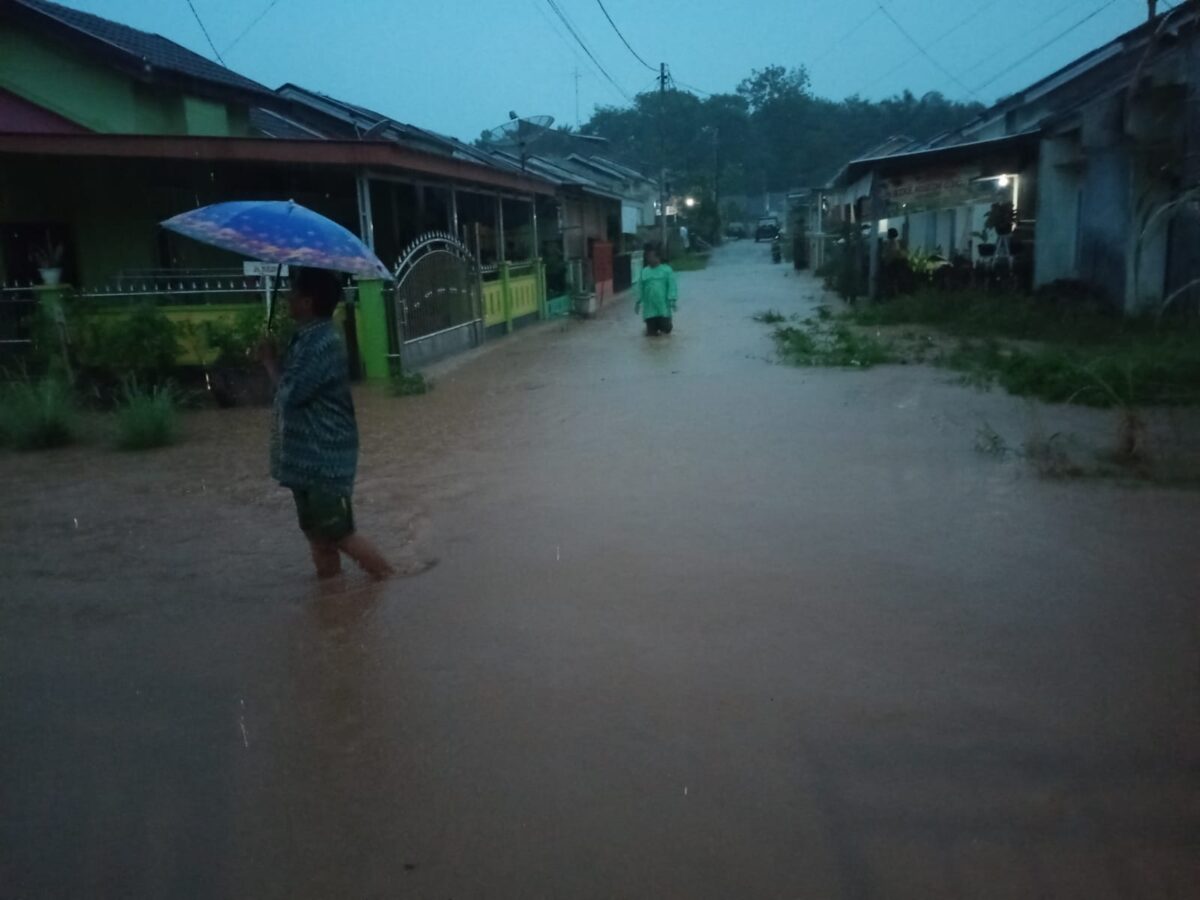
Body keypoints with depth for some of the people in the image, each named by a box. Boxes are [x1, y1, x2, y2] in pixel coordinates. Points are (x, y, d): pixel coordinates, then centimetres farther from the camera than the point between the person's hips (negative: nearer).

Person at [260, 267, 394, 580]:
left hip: (325, 457, -10)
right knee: (317, 531, 16)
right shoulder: (307, 338, 11)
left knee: (338, 532, -2)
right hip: (308, 455, 10)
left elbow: (291, 391, -22)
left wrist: (269, 359, -7)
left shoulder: (322, 343, -21)